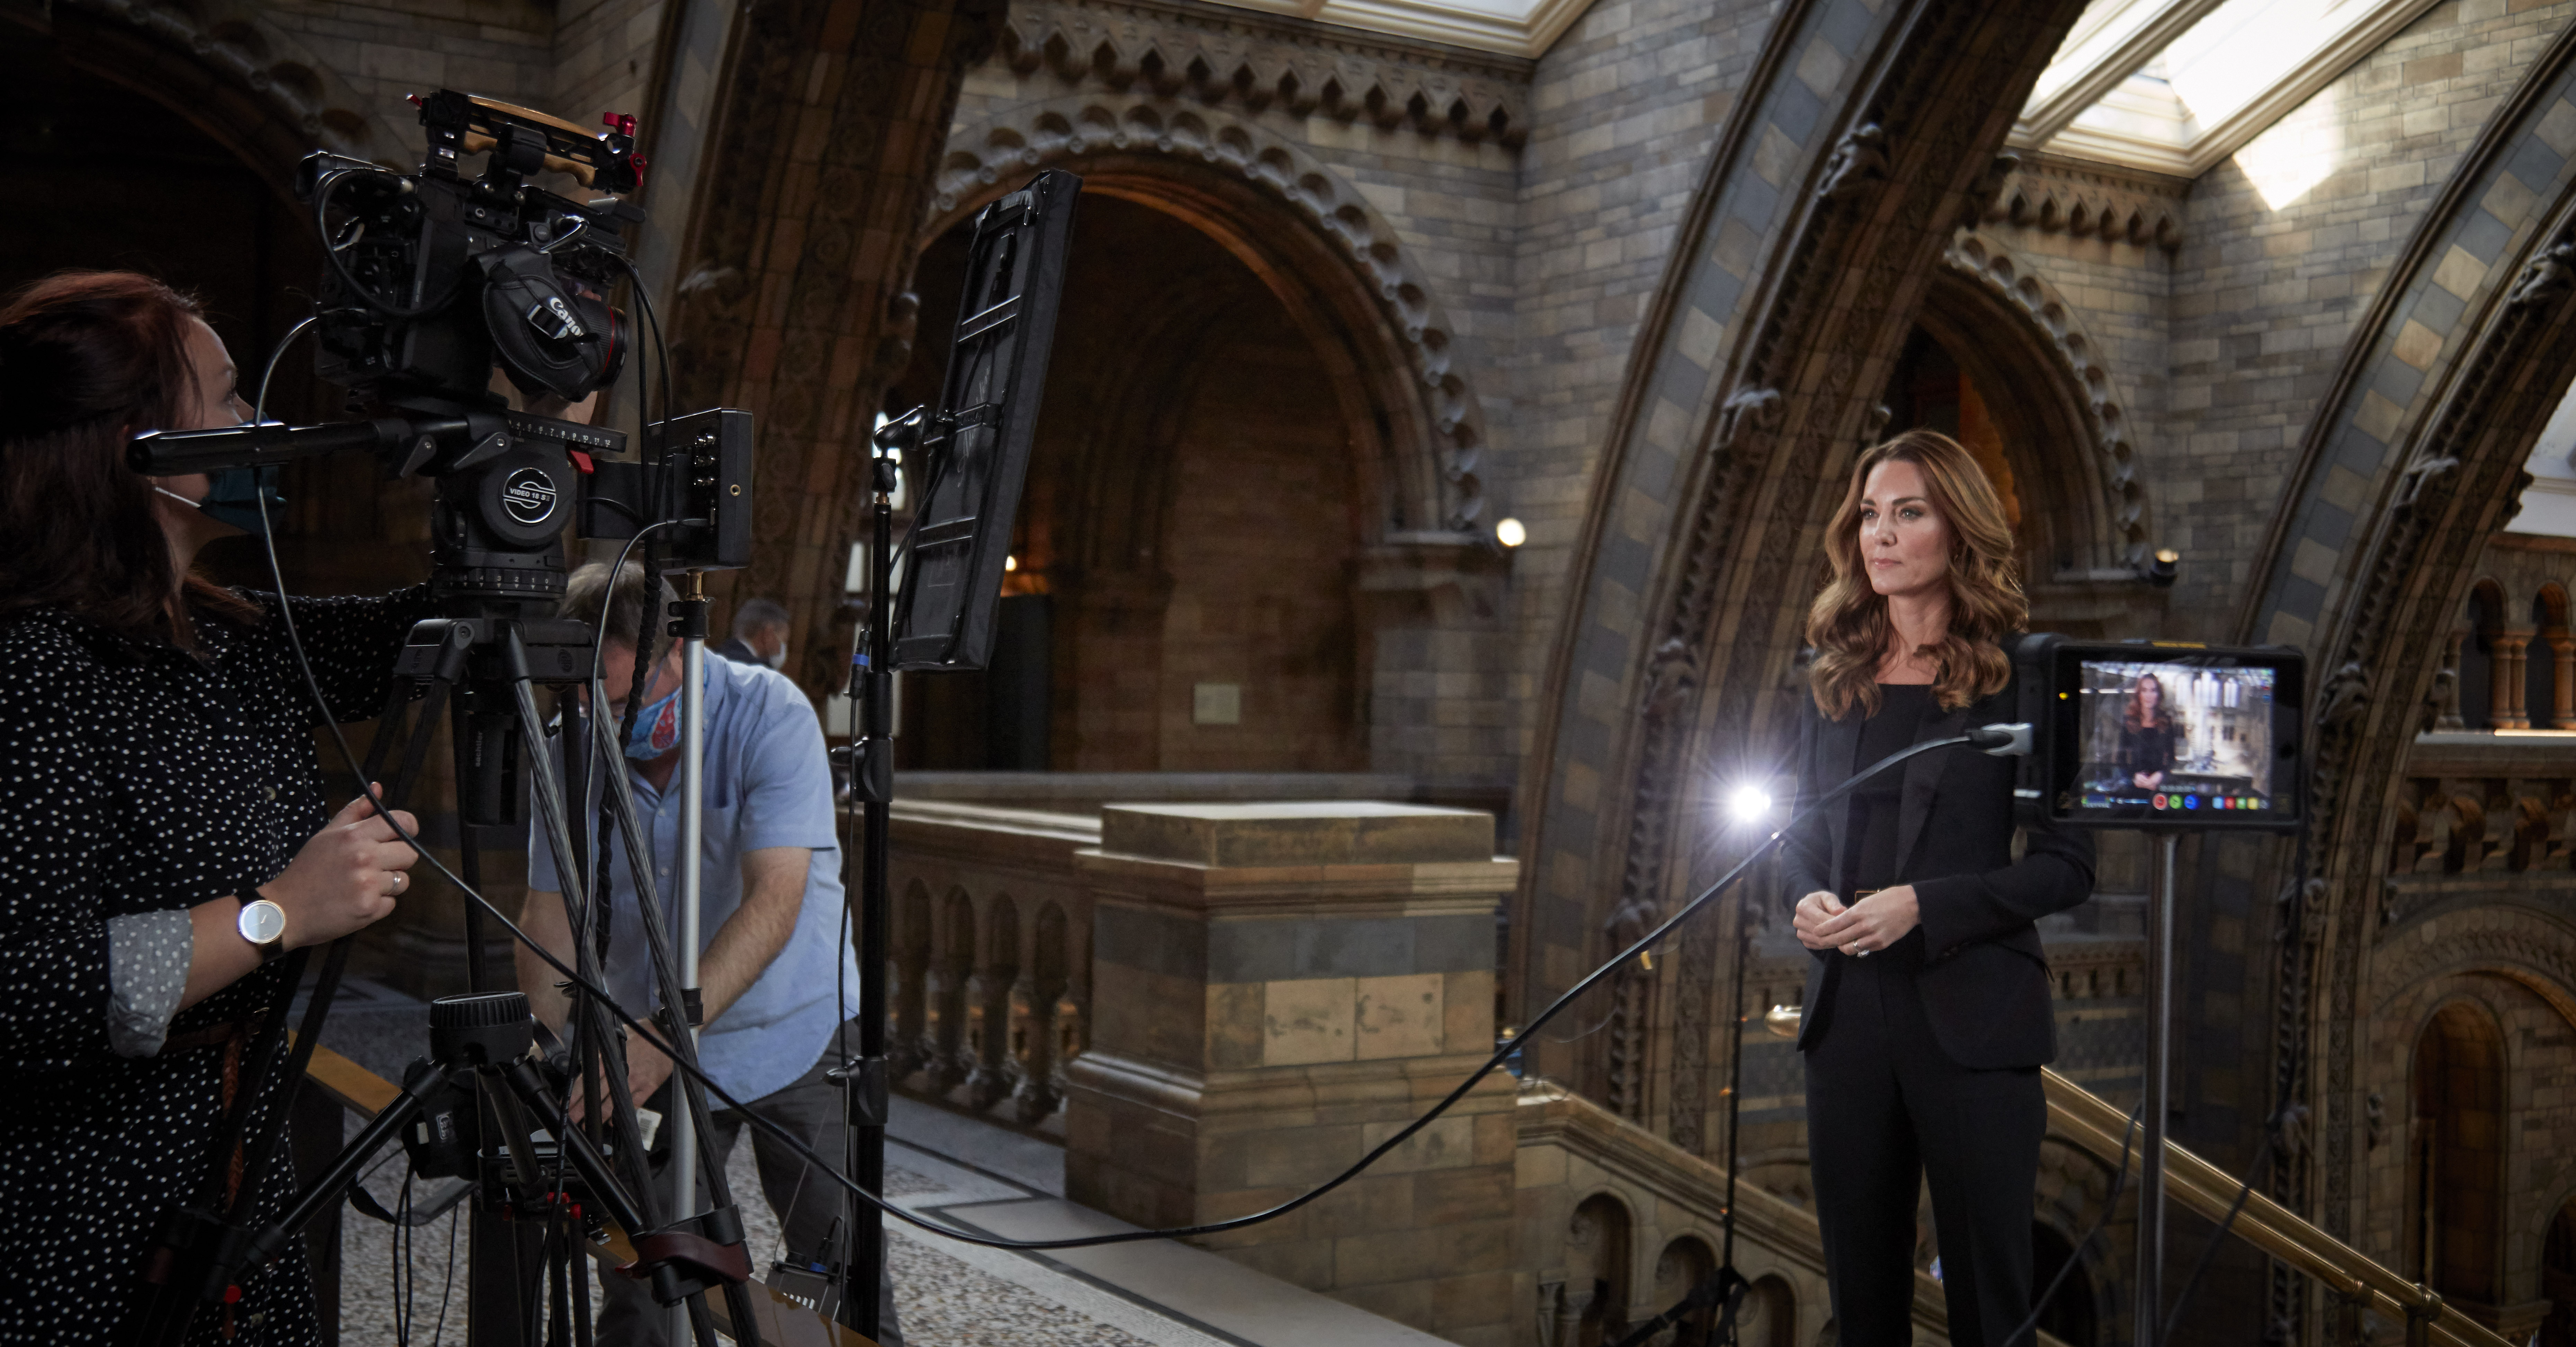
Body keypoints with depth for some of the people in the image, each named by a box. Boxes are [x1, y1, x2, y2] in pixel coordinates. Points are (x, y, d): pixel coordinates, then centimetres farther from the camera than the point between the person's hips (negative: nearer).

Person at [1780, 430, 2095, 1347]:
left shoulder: (2018, 679, -5)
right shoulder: (1835, 679, 10)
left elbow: (2067, 866, -7)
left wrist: (1923, 906, -18)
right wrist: (1807, 897, -5)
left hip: (1971, 1021, -4)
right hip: (1848, 1017, 5)